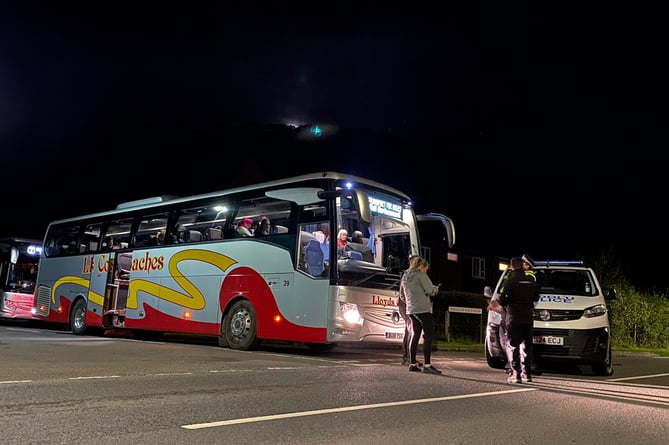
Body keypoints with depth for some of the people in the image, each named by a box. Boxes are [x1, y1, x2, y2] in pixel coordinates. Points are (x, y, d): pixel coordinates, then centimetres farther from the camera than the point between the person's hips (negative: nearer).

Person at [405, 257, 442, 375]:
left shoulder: (407, 276, 18)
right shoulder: (421, 275, -7)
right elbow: (430, 291, -13)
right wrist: (436, 288, 9)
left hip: (411, 310, 9)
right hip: (423, 309, -9)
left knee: (415, 336, 10)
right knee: (429, 335, -8)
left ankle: (413, 364, 10)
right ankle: (427, 365, -13)